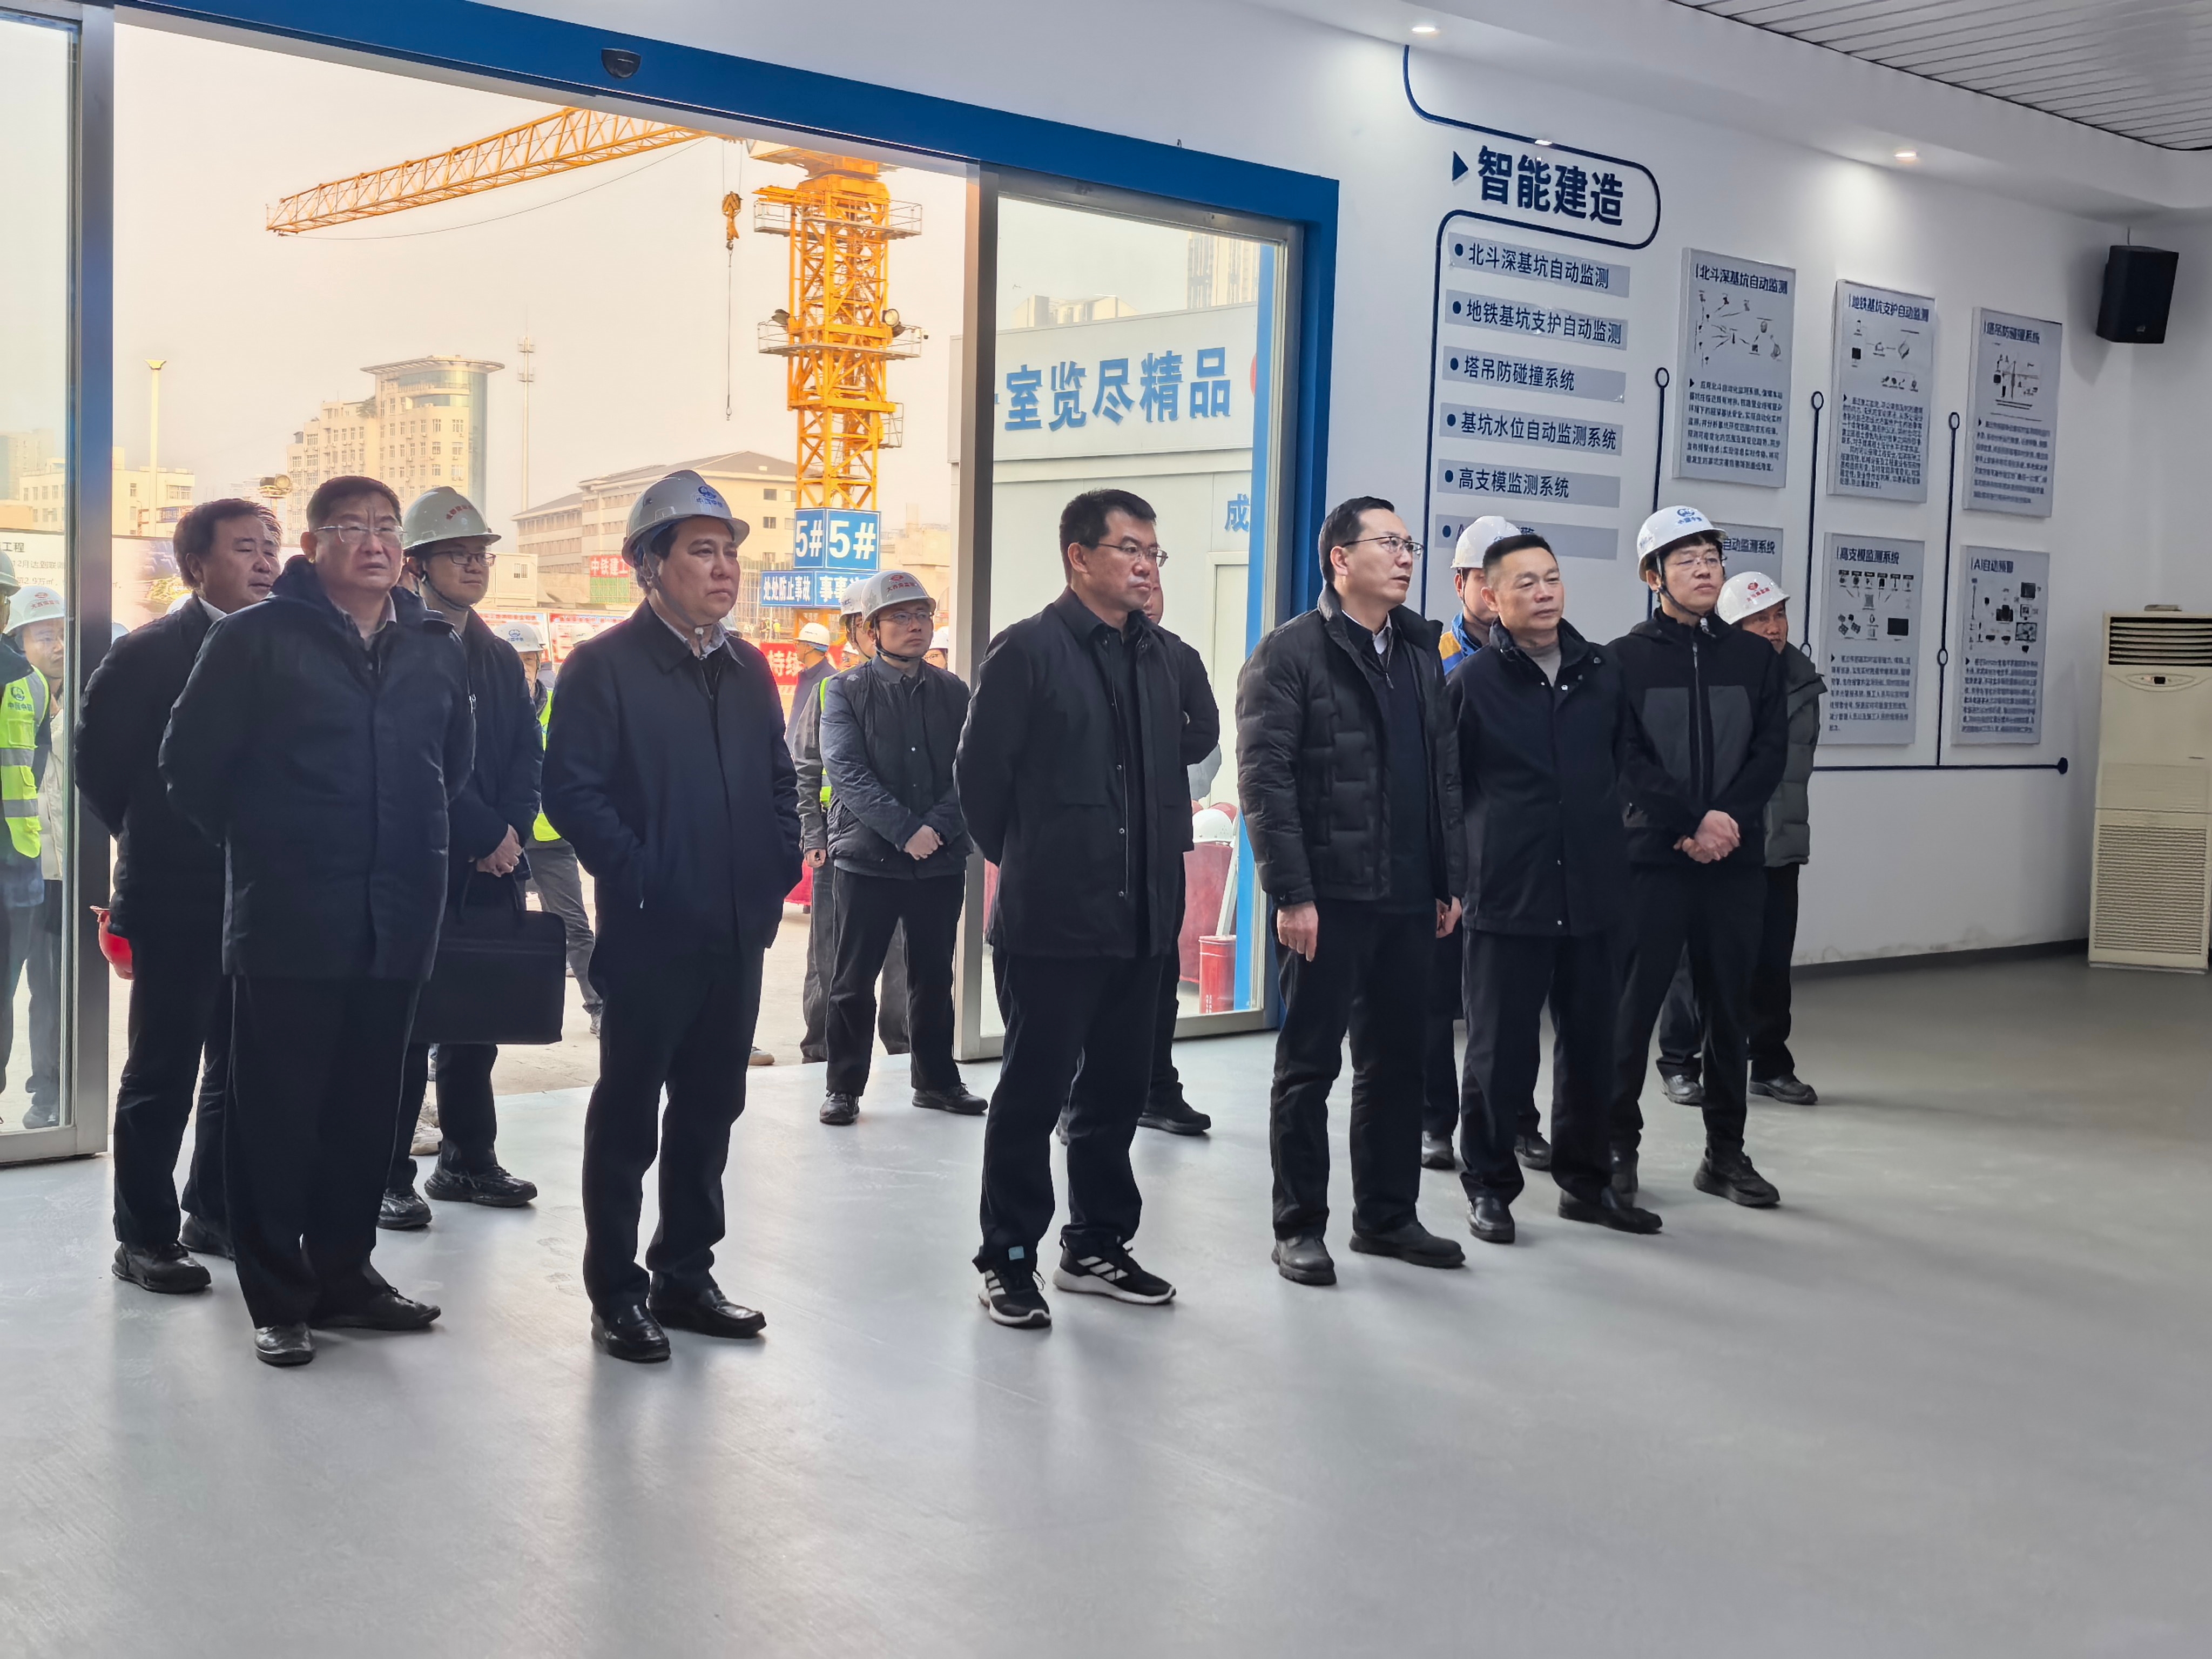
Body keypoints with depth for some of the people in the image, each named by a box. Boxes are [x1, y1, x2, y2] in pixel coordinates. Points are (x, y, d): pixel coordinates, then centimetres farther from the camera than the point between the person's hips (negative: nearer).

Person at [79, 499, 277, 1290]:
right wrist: (155, 842, 4)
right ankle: (145, 1236, 13)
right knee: (162, 1073, 3)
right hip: (179, 898, -5)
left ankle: (215, 1213, 27)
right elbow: (99, 765, -3)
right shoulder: (147, 654, -8)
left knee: (242, 1069, 13)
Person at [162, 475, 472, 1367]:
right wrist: (256, 846, 4)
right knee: (277, 1108, 2)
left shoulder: (436, 649, 10)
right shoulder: (255, 638, -5)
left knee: (367, 1108, 12)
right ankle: (278, 1298, 11)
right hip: (287, 917, -4)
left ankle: (344, 1270, 25)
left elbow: (454, 764, 22)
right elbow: (192, 765, -2)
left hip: (397, 919, 5)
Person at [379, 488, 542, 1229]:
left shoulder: (499, 658, 15)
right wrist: (487, 834, -14)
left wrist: (511, 830, -6)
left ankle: (468, 1160, 23)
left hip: (490, 868, 7)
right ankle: (389, 1177, 6)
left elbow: (527, 753, 9)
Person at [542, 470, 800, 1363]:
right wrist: (641, 879, -17)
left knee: (710, 1110, 13)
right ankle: (616, 1292, 14)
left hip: (739, 931, 7)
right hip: (650, 932, -6)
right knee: (627, 1115, 4)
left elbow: (781, 780, 19)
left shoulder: (747, 669, 13)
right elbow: (572, 790, -14)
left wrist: (780, 869, 7)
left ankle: (685, 1275, 26)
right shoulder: (605, 665, -7)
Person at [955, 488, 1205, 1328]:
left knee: (1119, 1088, 14)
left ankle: (1096, 1245, 27)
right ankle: (1008, 1260, 13)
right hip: (1051, 919, -7)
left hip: (1139, 917, 7)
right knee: (1032, 1094, 2)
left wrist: (1164, 852, 9)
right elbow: (980, 771, -7)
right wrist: (1020, 858, 2)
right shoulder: (1028, 650, -8)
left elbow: (1186, 747, 17)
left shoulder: (1155, 655, 12)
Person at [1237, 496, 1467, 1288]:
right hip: (1328, 896, -6)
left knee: (1395, 1061, 13)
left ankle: (1387, 1215, 25)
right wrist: (1292, 893, -17)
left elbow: (1445, 774, 17)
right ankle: (1299, 1227, 12)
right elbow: (1264, 778, -12)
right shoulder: (1292, 651, -6)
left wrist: (1450, 881, 12)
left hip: (1408, 897, 7)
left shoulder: (1420, 654, 15)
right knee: (1310, 1063, 3)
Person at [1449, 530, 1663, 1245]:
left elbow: (1627, 757, 17)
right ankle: (1490, 1185, 18)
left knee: (1593, 1044, 12)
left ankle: (1586, 1178, 27)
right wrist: (1464, 865, 0)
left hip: (1592, 895, 4)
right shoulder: (1472, 681, -5)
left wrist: (1607, 840, 13)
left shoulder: (1602, 672, 6)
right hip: (1507, 900, -4)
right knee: (1501, 1049, 3)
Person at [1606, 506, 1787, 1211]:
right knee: (1633, 1007, 0)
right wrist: (1693, 823, -16)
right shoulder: (1625, 659, 0)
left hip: (1736, 861, 3)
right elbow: (1627, 761, -8)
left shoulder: (1755, 657, 11)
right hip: (1653, 859, -3)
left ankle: (1726, 1152, 18)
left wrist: (1724, 819, -12)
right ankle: (1618, 1146, 10)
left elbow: (1771, 752, 3)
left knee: (1728, 1008, 9)